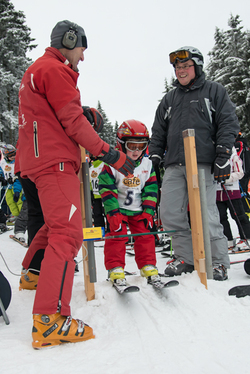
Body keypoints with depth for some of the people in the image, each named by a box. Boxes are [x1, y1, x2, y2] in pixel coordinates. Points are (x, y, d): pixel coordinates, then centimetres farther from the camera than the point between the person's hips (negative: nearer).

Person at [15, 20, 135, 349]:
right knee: (67, 233, -19)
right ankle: (49, 320, -25)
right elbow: (73, 123, -14)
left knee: (55, 223, 26)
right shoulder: (56, 70, -8)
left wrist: (85, 114, 6)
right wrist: (111, 155, -12)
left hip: (39, 159, 11)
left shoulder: (36, 70, 24)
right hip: (55, 161, -11)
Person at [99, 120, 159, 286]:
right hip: (118, 209, -3)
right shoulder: (112, 164, -13)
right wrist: (113, 213, -19)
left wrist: (148, 212, -4)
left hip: (139, 210, 4)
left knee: (145, 235, 2)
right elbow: (107, 191, -14)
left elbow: (151, 190, 3)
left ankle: (148, 266, 15)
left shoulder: (147, 164, 0)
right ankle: (115, 268, 2)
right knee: (117, 235, -8)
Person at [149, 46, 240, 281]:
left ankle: (219, 261, 7)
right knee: (169, 213, -1)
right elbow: (158, 131, 24)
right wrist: (154, 156, 13)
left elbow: (228, 124, 2)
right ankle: (186, 258, 13)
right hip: (174, 166, 5)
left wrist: (223, 157, -8)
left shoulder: (214, 91, 10)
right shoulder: (169, 98, 23)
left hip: (203, 163, -5)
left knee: (205, 214, -8)